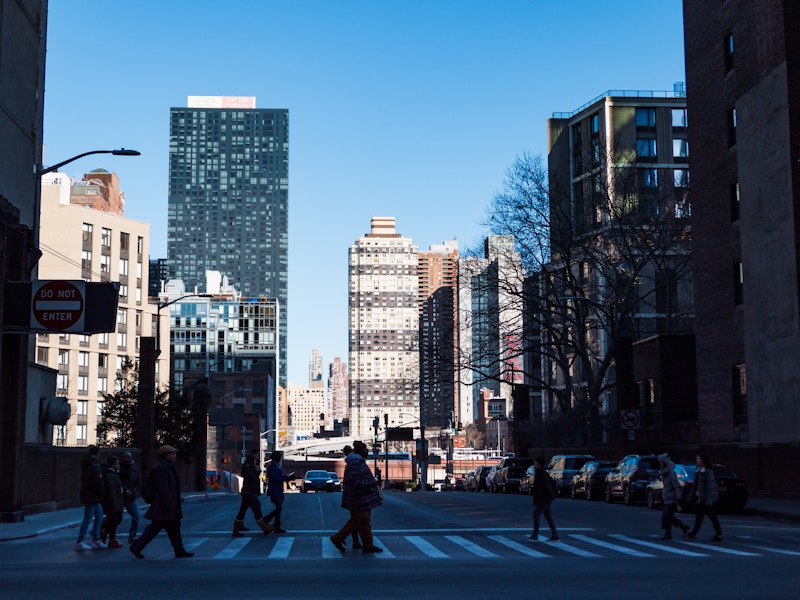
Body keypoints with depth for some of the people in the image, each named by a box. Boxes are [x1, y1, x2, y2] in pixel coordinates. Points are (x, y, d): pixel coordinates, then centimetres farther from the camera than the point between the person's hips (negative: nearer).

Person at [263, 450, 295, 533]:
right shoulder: (271, 468, -12)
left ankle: (277, 527, 10)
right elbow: (274, 479, -21)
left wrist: (288, 477, 3)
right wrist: (286, 478, -18)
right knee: (279, 508, -14)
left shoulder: (277, 467, 17)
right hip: (274, 491, -9)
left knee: (279, 508, 8)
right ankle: (266, 520, -3)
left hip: (279, 491, 9)